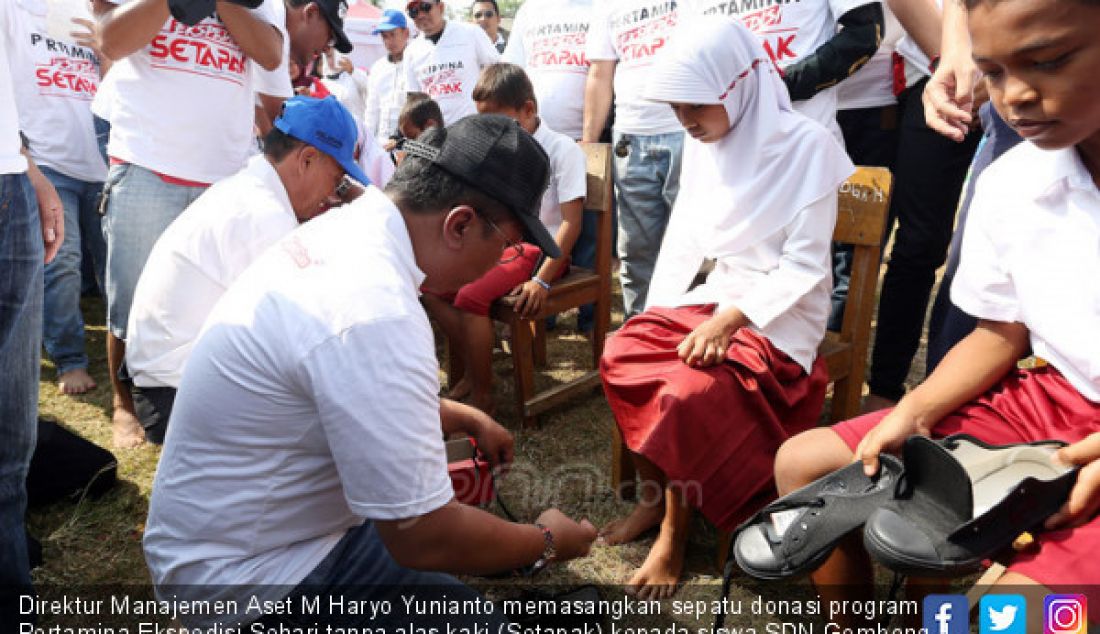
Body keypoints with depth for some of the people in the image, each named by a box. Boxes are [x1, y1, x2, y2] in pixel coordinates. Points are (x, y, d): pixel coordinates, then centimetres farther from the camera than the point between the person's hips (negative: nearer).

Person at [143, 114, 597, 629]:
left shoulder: (342, 228, -2)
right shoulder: (376, 311, -32)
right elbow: (423, 539, -26)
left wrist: (469, 419, 17)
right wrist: (548, 543, -9)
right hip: (245, 577, -9)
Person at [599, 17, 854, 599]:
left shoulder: (806, 145, -14)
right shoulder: (701, 145, 5)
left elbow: (805, 264, -17)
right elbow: (683, 238, 10)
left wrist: (731, 319, -26)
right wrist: (657, 312, -2)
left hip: (780, 313, -6)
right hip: (715, 295, 7)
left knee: (688, 393, -28)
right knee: (620, 358, -15)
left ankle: (675, 536, -7)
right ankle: (654, 497, 2)